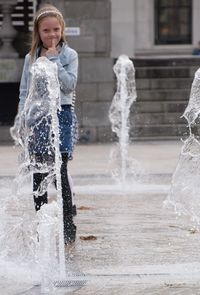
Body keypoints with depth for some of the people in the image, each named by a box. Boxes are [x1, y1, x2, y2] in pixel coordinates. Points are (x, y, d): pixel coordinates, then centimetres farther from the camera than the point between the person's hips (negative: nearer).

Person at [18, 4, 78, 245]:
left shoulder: (69, 55, 2)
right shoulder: (31, 58, 10)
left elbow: (69, 85, -9)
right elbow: (24, 92, 12)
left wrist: (53, 60, -12)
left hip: (61, 115, -3)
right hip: (37, 117, 3)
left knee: (59, 172, -10)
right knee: (38, 176, 6)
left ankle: (67, 228, -6)